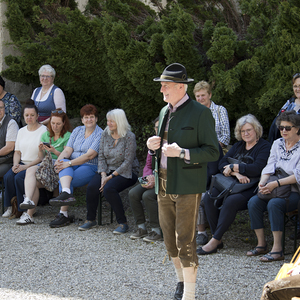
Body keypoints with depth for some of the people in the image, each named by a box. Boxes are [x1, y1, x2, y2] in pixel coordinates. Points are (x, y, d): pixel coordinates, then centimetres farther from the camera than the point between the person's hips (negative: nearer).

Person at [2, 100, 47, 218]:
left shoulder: (44, 131, -6)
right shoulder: (21, 131, 16)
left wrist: (26, 166, -18)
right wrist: (15, 164, -4)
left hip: (36, 165, -6)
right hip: (22, 164, 6)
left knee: (19, 177, -30)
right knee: (8, 176, -24)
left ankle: (23, 209, -16)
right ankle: (10, 207, -14)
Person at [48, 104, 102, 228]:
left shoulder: (100, 134, -4)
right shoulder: (77, 131, 16)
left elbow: (89, 156, -16)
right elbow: (68, 150, 6)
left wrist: (69, 163, -24)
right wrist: (60, 159, -17)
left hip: (90, 167, -5)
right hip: (72, 165, 5)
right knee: (63, 162, -31)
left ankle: (63, 215, -26)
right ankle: (66, 193, -51)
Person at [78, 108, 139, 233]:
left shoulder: (129, 137, -13)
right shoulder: (105, 134, 4)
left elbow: (127, 162, -16)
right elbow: (101, 157, 5)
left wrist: (111, 177, -19)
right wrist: (103, 175, -11)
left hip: (126, 172, -5)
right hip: (108, 170, 5)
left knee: (108, 188, -33)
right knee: (92, 187, -22)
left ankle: (123, 223, -20)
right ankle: (90, 220, -3)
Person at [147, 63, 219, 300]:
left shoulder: (200, 113, -10)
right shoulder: (165, 112, 13)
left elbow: (213, 152, -11)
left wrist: (182, 153, -23)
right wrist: (153, 146, 1)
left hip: (188, 186, -7)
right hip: (164, 183, 7)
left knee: (185, 240, -8)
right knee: (169, 238, 14)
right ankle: (182, 280, 34)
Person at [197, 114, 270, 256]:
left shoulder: (264, 146, -1)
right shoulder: (238, 146, 19)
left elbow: (257, 169, -17)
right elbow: (222, 164, 7)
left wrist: (233, 167, -8)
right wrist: (237, 174, -13)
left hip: (251, 188, -7)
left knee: (231, 201, -34)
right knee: (209, 197, -19)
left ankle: (215, 240, -28)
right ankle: (218, 239, -18)